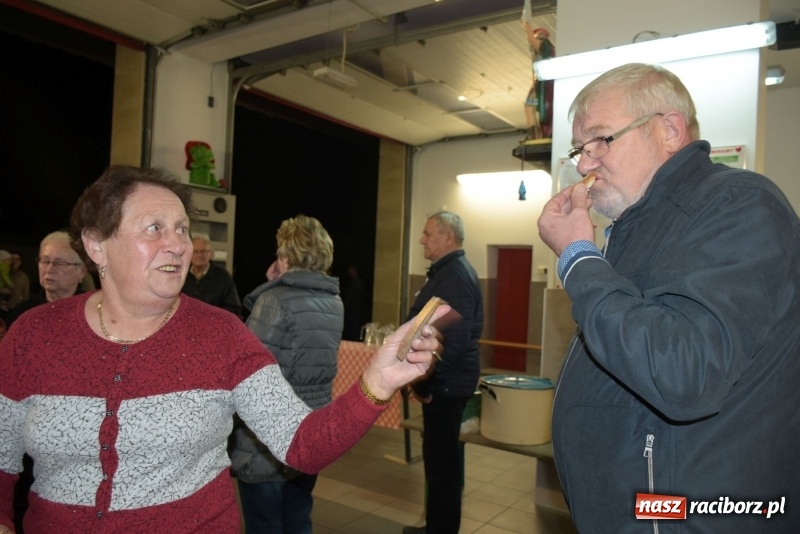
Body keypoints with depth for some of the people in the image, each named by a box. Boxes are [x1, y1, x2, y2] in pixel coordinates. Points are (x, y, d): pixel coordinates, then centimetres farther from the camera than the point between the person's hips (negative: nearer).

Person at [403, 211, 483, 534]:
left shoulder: (455, 276, -19)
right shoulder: (448, 271, 14)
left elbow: (455, 340, -26)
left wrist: (424, 382, -19)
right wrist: (424, 378, 18)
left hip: (446, 383, -10)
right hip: (444, 380, 11)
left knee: (442, 458, 0)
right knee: (440, 456, 19)